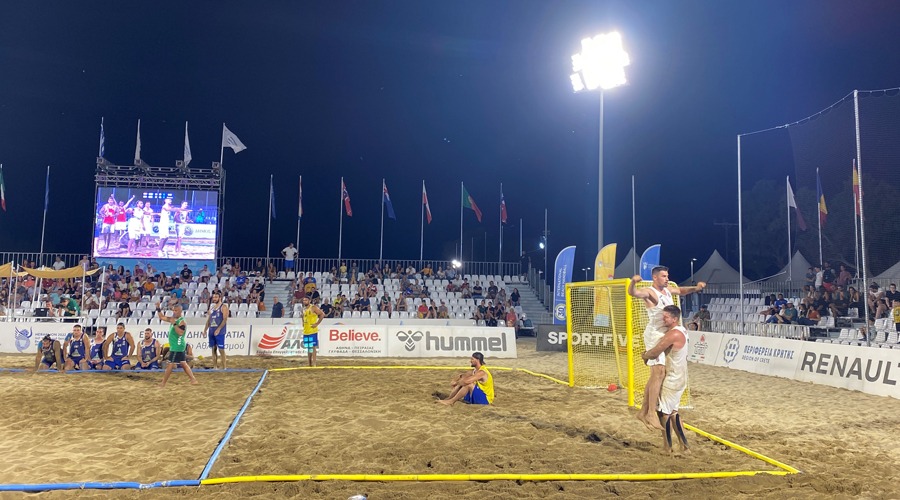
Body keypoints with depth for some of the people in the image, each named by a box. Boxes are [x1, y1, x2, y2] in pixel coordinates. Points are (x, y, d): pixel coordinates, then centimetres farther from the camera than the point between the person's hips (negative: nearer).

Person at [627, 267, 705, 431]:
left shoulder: (667, 290, 13)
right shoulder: (649, 292, -13)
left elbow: (682, 290, 32)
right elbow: (633, 293, -33)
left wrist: (696, 288, 14)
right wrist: (633, 282, -55)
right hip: (655, 336, -9)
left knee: (655, 374, 11)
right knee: (659, 373, -16)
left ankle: (643, 412, 19)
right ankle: (650, 415, -15)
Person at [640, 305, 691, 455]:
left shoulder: (673, 334, -24)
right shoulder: (681, 331, 10)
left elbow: (654, 353, -23)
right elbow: (658, 347, 18)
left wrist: (645, 355, -2)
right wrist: (647, 353, 2)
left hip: (672, 381, -10)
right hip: (678, 379, 10)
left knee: (664, 412, 2)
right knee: (672, 411, 19)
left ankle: (667, 448, 14)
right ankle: (684, 446, 21)